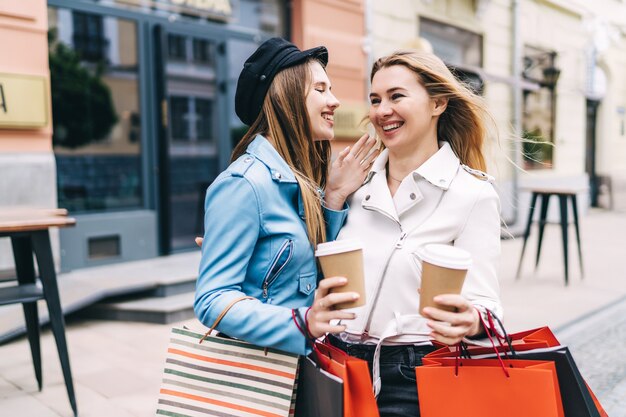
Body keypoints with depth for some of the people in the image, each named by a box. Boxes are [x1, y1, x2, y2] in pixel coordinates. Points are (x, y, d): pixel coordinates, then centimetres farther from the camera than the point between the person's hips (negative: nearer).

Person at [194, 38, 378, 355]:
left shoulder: (302, 182, 4)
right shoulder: (244, 184, -19)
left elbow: (320, 273, 8)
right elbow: (212, 300, -22)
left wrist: (334, 198, -1)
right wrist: (302, 322, -34)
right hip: (258, 363, -7)